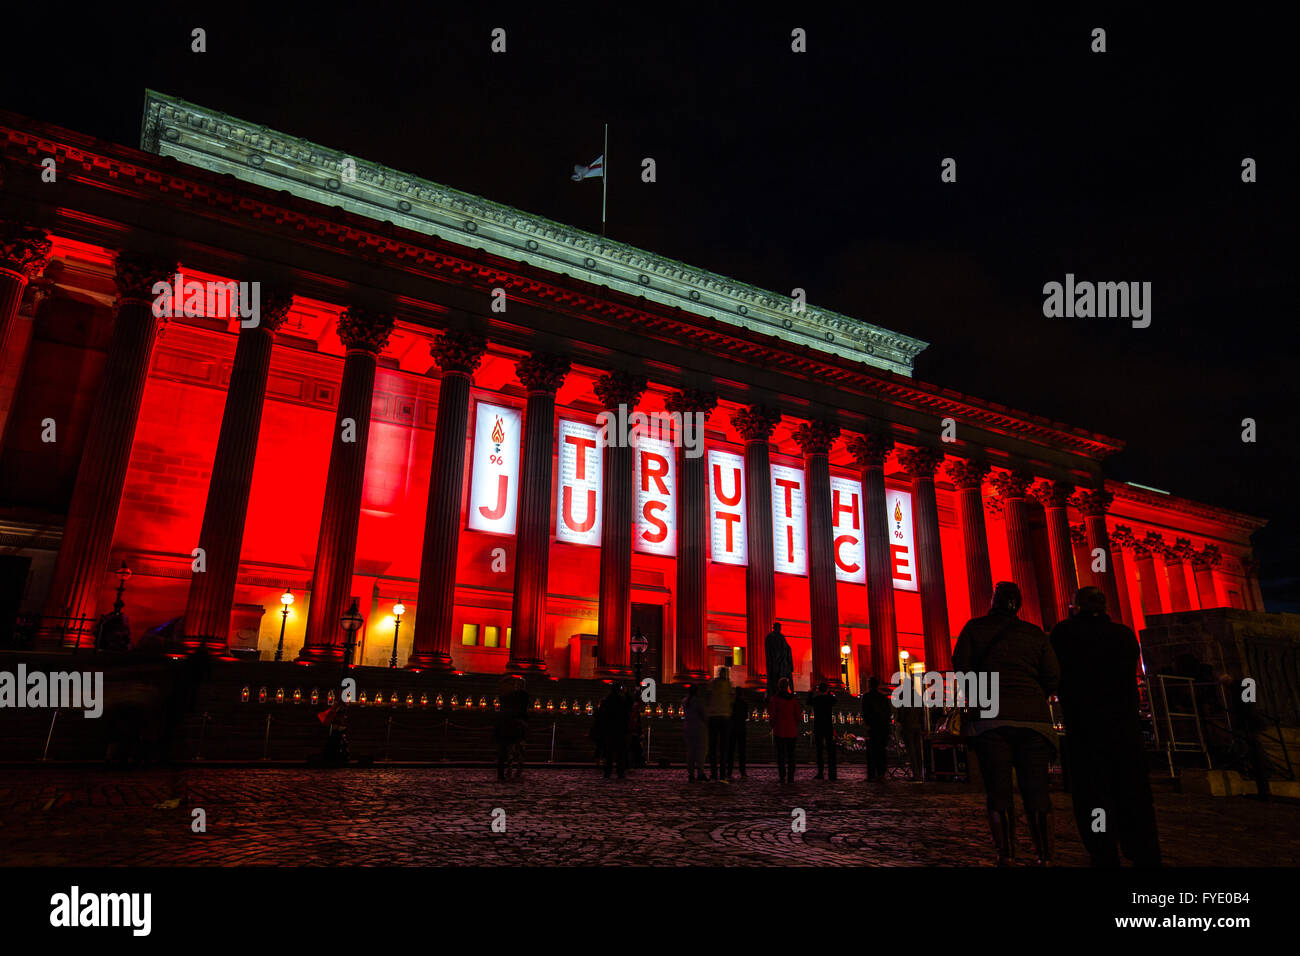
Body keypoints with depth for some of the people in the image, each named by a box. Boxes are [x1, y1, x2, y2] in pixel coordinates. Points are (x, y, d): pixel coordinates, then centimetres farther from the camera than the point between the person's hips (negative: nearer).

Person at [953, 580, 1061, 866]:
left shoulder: (975, 627, 4)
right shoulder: (1035, 633, 10)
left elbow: (961, 665, -1)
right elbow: (1052, 677, 7)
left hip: (991, 714, -2)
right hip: (1034, 715, 2)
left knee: (998, 789, 0)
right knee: (1036, 789, 7)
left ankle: (1006, 857, -3)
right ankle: (1045, 856, 7)